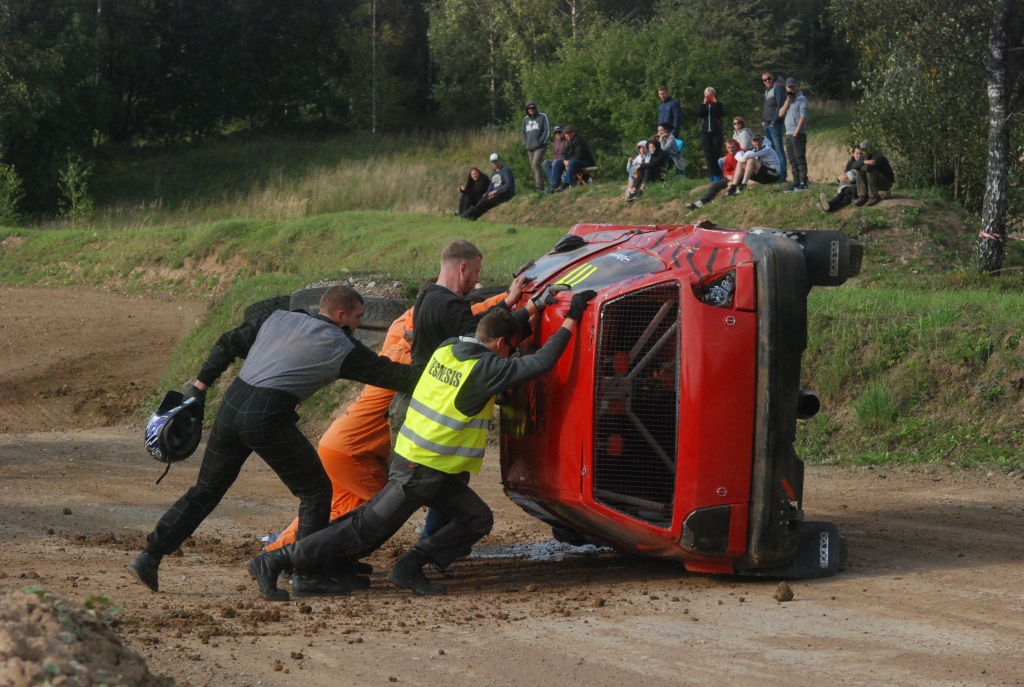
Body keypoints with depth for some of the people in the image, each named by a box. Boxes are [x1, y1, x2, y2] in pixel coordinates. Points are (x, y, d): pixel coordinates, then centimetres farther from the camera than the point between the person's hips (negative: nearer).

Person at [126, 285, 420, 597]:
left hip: (231, 405, 6)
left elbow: (228, 343, 20)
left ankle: (149, 556, 10)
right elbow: (389, 375, 10)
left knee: (206, 490, 16)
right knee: (315, 490, 9)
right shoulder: (342, 347, 4)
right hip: (268, 418, -6)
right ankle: (307, 575, 7)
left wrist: (201, 383, 25)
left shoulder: (279, 319, 20)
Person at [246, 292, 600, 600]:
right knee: (366, 530, -5)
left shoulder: (448, 348, 7)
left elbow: (495, 327, 28)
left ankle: (410, 568, 5)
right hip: (422, 471, -9)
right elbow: (541, 363, -19)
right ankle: (274, 561, -3)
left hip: (413, 456, 9)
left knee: (477, 519, 10)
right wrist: (570, 320, -13)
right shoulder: (485, 368, -17)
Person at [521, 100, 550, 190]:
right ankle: (539, 185, 13)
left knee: (536, 164, -21)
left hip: (539, 146, -6)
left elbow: (547, 130, -3)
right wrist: (525, 143, 6)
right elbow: (523, 132, 21)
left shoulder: (542, 117, 1)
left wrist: (541, 142, -10)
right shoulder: (525, 119, 15)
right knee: (533, 167, 6)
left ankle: (539, 185, -24)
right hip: (530, 147, 6)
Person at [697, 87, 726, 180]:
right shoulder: (702, 105, 15)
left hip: (716, 132, -2)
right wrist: (704, 104, -9)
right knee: (709, 155, -5)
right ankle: (712, 175, -6)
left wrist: (715, 103, -13)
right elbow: (699, 114, -3)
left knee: (717, 154, -7)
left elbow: (722, 113, -10)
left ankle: (717, 175, -5)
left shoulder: (718, 105, 8)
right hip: (705, 133, 2)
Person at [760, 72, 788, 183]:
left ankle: (782, 175, -11)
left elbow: (780, 105, -16)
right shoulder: (767, 89, 20)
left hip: (774, 124, -10)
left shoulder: (778, 87, -8)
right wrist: (763, 120, 15)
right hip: (767, 124, 10)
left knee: (778, 149, -10)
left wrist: (774, 120, -18)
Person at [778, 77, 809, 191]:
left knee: (800, 158, -9)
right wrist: (787, 102, -3)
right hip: (789, 134, 8)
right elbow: (781, 113, 9)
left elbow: (803, 117, -13)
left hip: (798, 134, -8)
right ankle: (796, 183, 11)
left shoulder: (801, 99, -5)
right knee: (793, 160, 8)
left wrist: (797, 131, -18)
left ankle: (803, 183, -10)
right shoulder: (788, 100, 19)